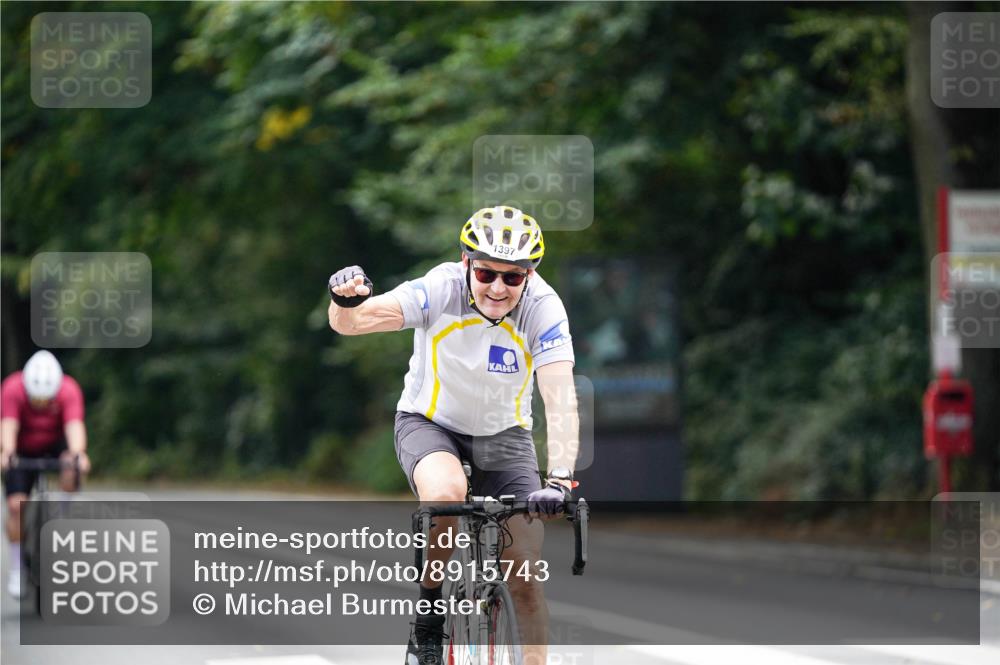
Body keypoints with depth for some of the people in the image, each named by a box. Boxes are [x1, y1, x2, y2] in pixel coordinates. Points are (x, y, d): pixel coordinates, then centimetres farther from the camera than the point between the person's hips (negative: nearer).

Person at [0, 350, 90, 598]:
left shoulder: (69, 390, -28)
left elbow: (74, 425, -41)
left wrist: (78, 453, -61)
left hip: (55, 445, 0)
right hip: (22, 451, 0)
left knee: (70, 469, -34)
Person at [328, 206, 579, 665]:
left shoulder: (543, 308, -24)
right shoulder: (441, 289, -26)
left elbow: (560, 398, -33)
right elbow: (352, 322, -34)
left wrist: (559, 480, -46)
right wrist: (346, 301, -59)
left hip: (503, 436, 2)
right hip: (429, 423, -2)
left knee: (526, 577, -6)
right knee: (447, 493, -35)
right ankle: (429, 612, -11)